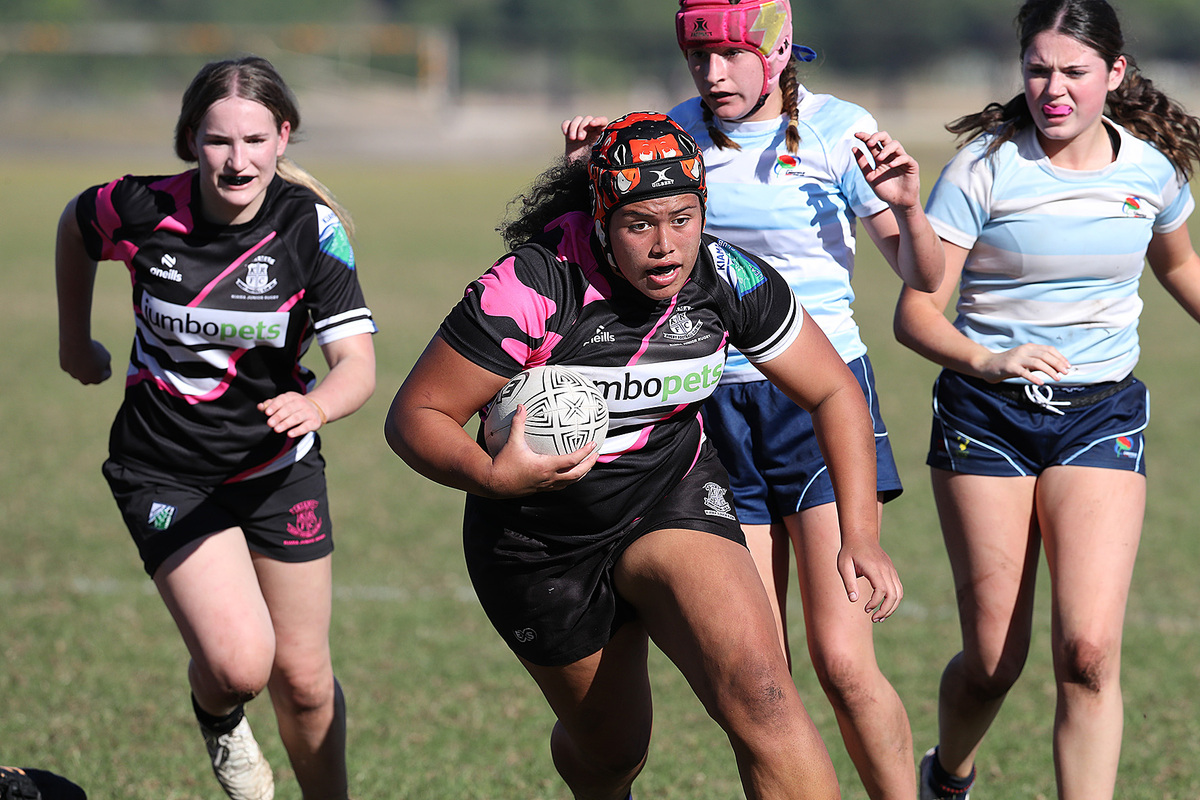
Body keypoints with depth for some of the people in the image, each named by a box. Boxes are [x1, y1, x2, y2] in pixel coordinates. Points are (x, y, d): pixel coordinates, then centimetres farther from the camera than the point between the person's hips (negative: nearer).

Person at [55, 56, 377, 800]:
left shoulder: (311, 227, -16)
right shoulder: (143, 210, -17)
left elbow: (359, 364, -23)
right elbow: (74, 226, 8)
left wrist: (316, 405, -45)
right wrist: (77, 339, 16)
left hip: (279, 466, 1)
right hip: (166, 473, -1)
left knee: (303, 680, 4)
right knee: (239, 663, -17)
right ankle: (217, 716, 19)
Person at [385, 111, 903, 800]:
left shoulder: (729, 279, -15)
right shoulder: (531, 288, -26)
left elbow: (834, 391, -2)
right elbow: (415, 415, -20)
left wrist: (862, 536, -11)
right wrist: (493, 477, -40)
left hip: (674, 502, 1)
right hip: (543, 541, -1)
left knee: (759, 692, -26)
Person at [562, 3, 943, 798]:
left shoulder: (839, 130, -6)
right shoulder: (680, 132, 4)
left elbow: (925, 277, -2)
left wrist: (907, 209, -22)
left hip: (820, 401, -3)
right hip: (716, 409, 3)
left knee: (844, 663, -12)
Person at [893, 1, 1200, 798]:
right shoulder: (985, 167, -10)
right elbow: (916, 313, -13)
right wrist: (989, 359, -31)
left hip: (1102, 414, 2)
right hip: (987, 413, -2)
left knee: (1089, 650, -16)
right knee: (994, 658, 3)